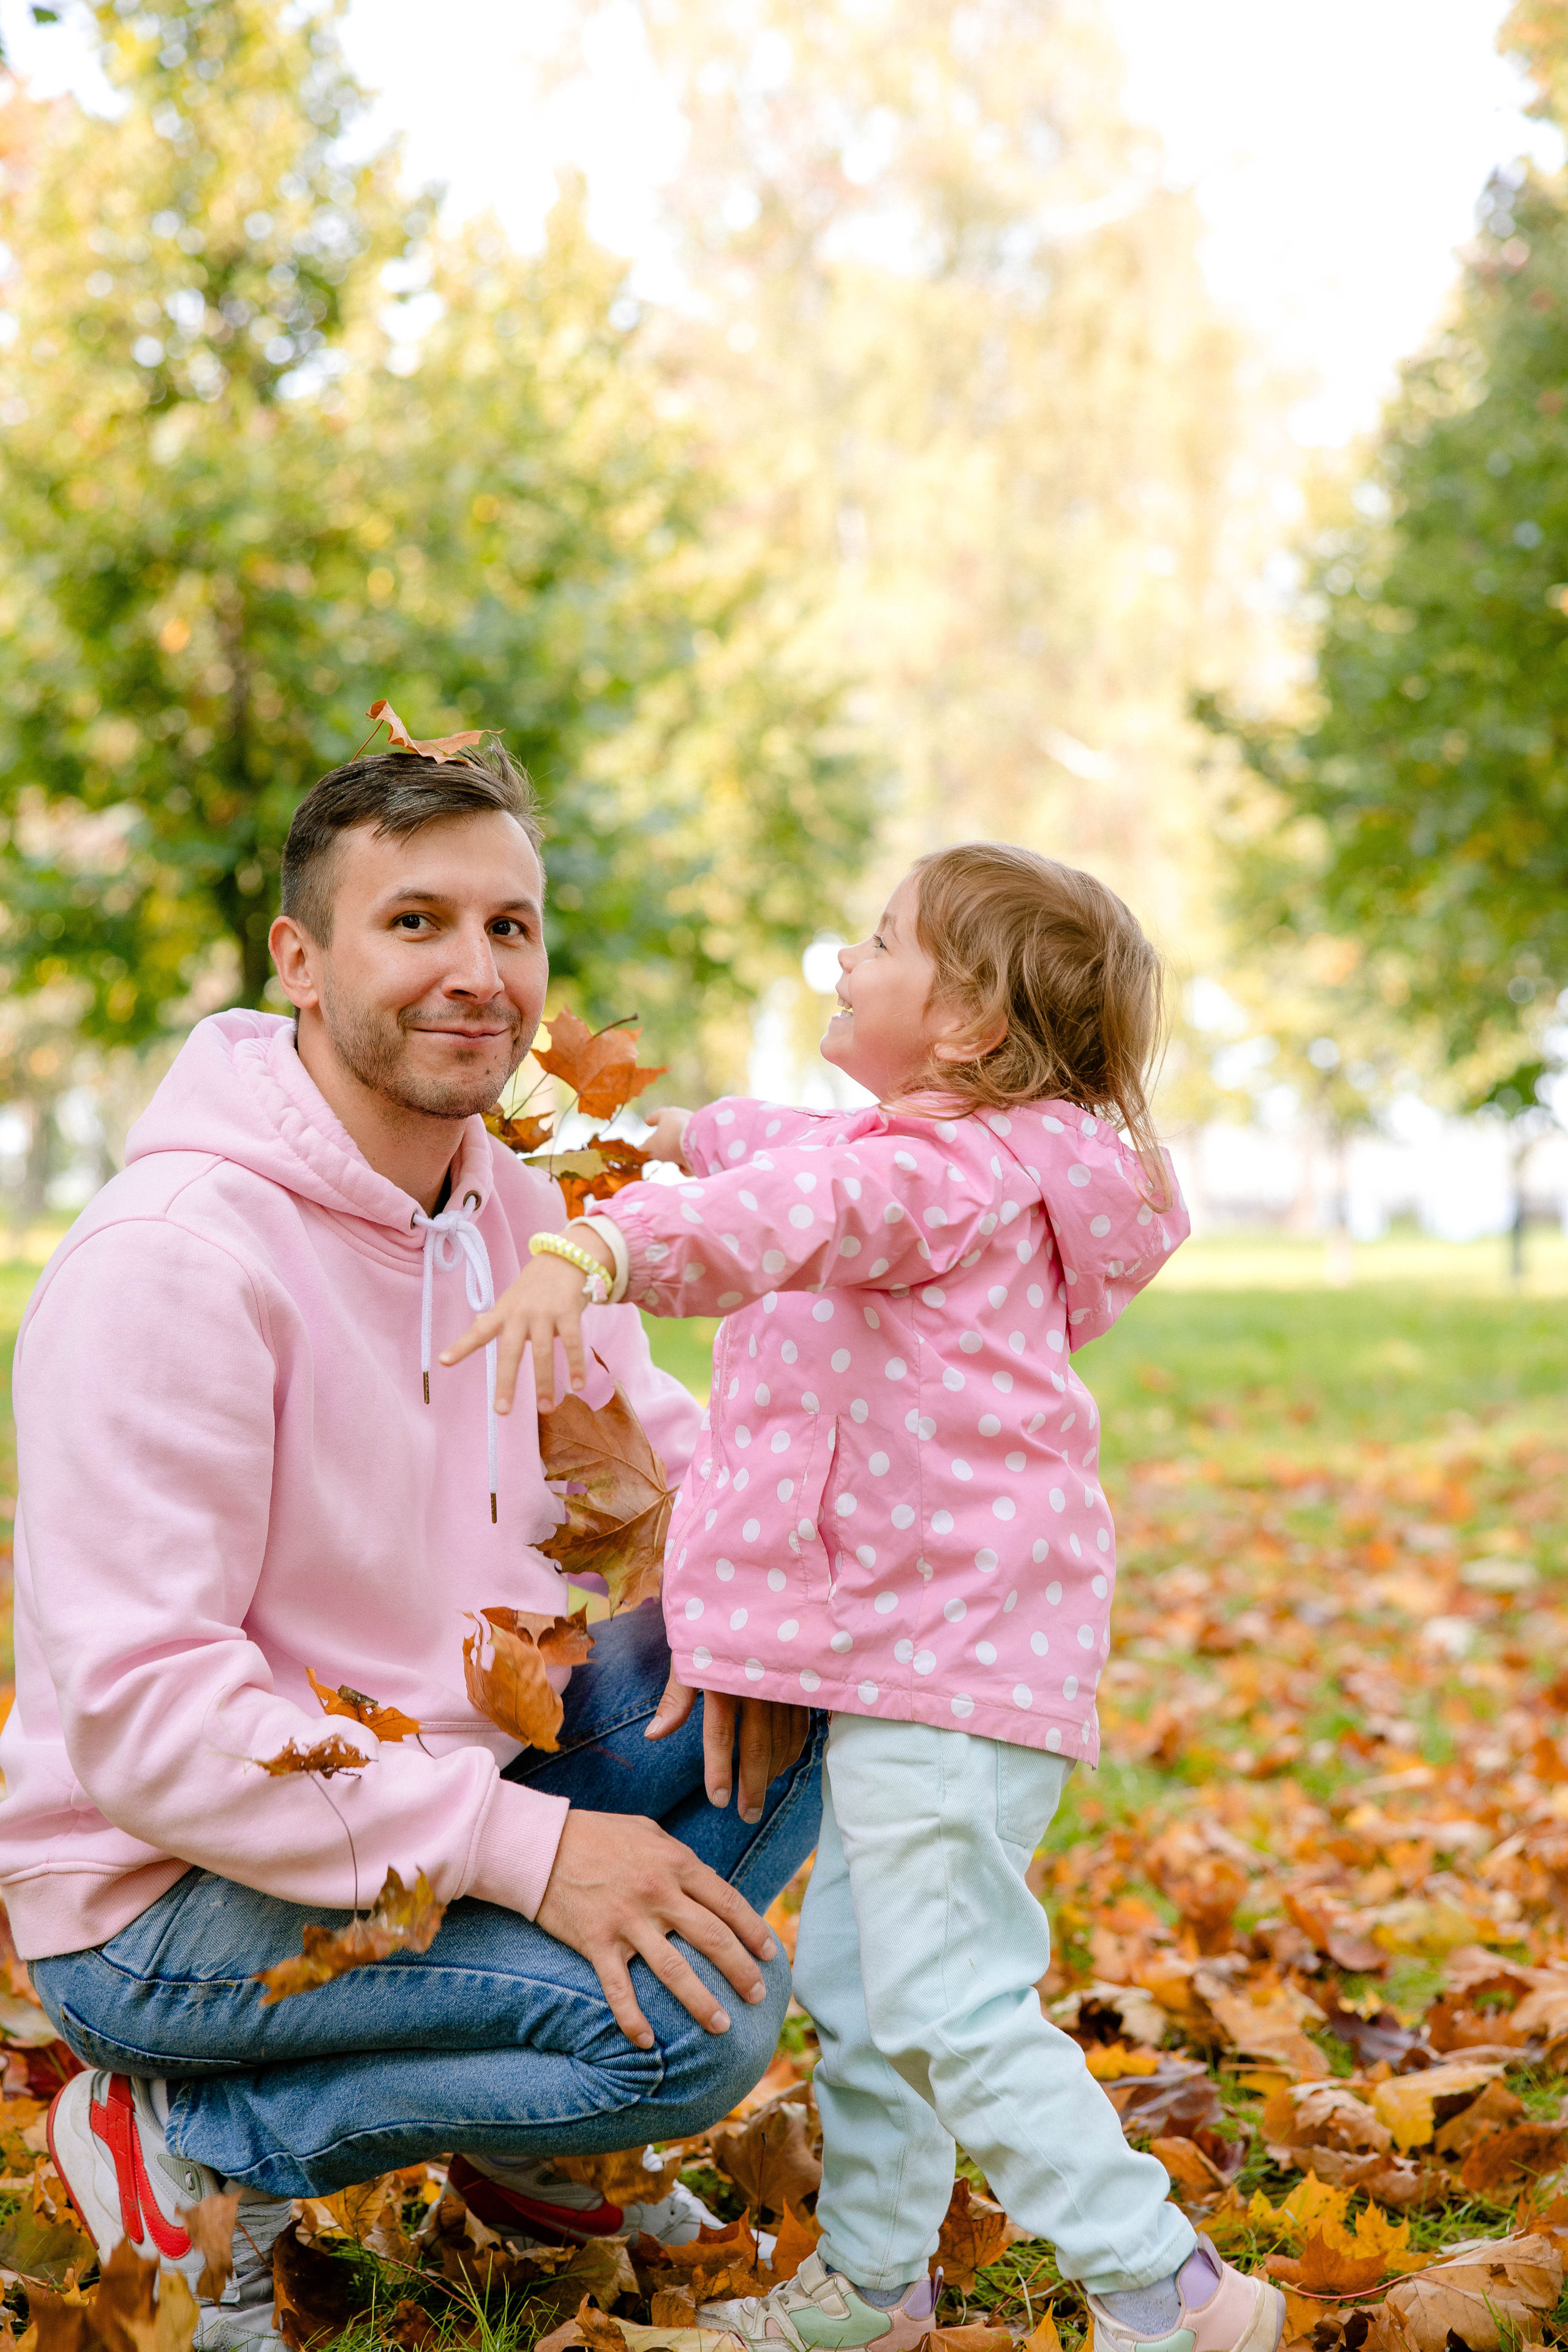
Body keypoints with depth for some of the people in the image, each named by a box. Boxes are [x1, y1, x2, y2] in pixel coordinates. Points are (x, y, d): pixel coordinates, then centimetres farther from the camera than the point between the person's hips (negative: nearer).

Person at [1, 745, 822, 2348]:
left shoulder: (512, 1215, 3)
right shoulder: (178, 1260, -24)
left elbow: (670, 1448, 14)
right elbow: (138, 1720, -28)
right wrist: (523, 1848, -30)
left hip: (428, 1792, 8)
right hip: (162, 1900, -8)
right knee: (706, 2023, -24)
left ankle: (511, 2133, 9)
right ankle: (192, 2145, -4)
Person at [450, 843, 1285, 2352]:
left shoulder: (946, 1175, -17)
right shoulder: (971, 1168, 15)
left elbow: (803, 1209, -39)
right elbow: (807, 1161, 36)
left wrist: (600, 1248, -53)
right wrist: (696, 1133, 49)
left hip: (949, 1661, -11)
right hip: (907, 1657, 11)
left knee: (951, 2002, -11)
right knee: (851, 1983, 18)